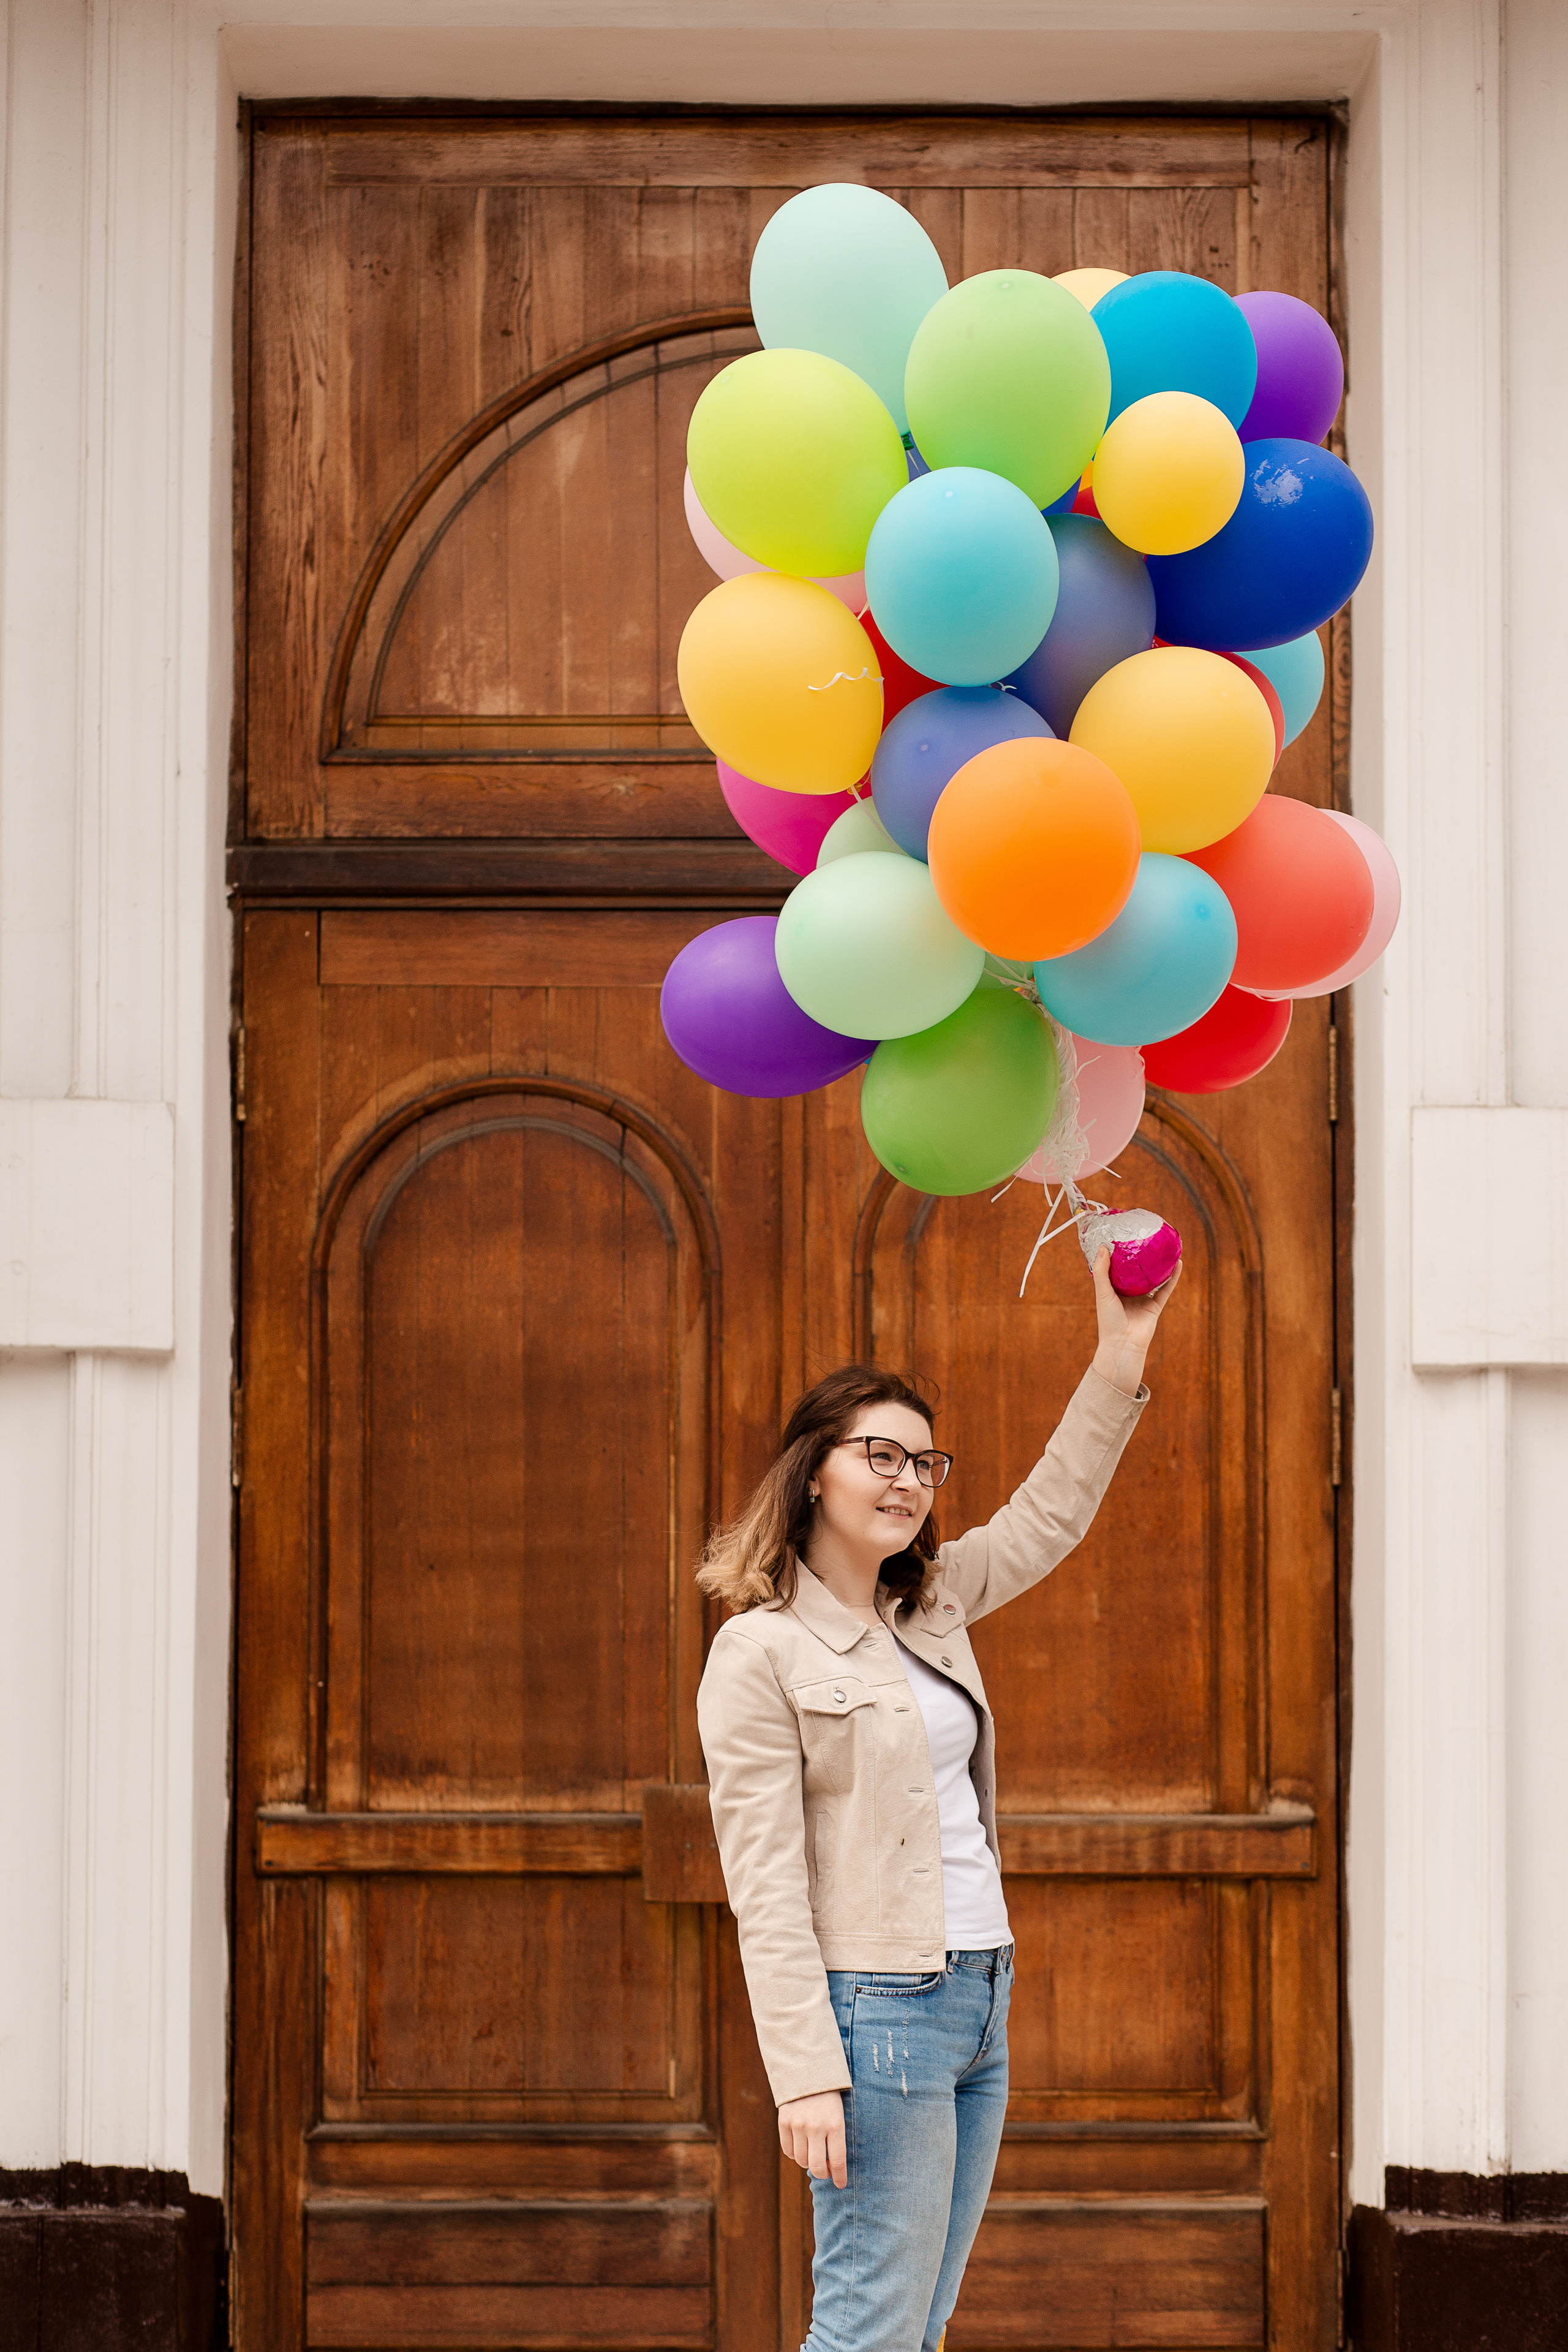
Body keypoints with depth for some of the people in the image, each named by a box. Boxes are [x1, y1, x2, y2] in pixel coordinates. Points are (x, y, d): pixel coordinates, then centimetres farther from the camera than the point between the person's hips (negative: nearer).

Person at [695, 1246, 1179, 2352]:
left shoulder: (932, 1605, 13)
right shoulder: (760, 1651, -10)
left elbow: (1050, 1516, 24)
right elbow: (766, 1888, -13)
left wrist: (1123, 1353, 14)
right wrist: (806, 2075, -19)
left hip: (980, 2000, 8)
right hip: (878, 2009, -8)